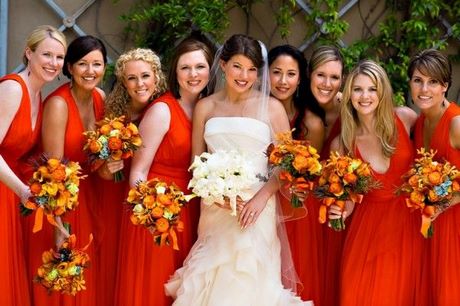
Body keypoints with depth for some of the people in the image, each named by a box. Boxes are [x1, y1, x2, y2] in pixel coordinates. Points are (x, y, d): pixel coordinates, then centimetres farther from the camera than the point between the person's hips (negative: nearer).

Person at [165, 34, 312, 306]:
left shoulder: (272, 108, 0)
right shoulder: (205, 107, 7)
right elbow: (196, 161, 9)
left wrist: (263, 196, -15)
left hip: (257, 208, -2)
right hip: (214, 210, 2)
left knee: (249, 279, -2)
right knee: (213, 283, 4)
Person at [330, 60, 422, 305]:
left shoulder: (405, 118, -9)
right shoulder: (341, 144, -7)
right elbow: (346, 199, 2)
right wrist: (341, 210, -21)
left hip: (406, 222, 0)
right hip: (367, 227, 0)